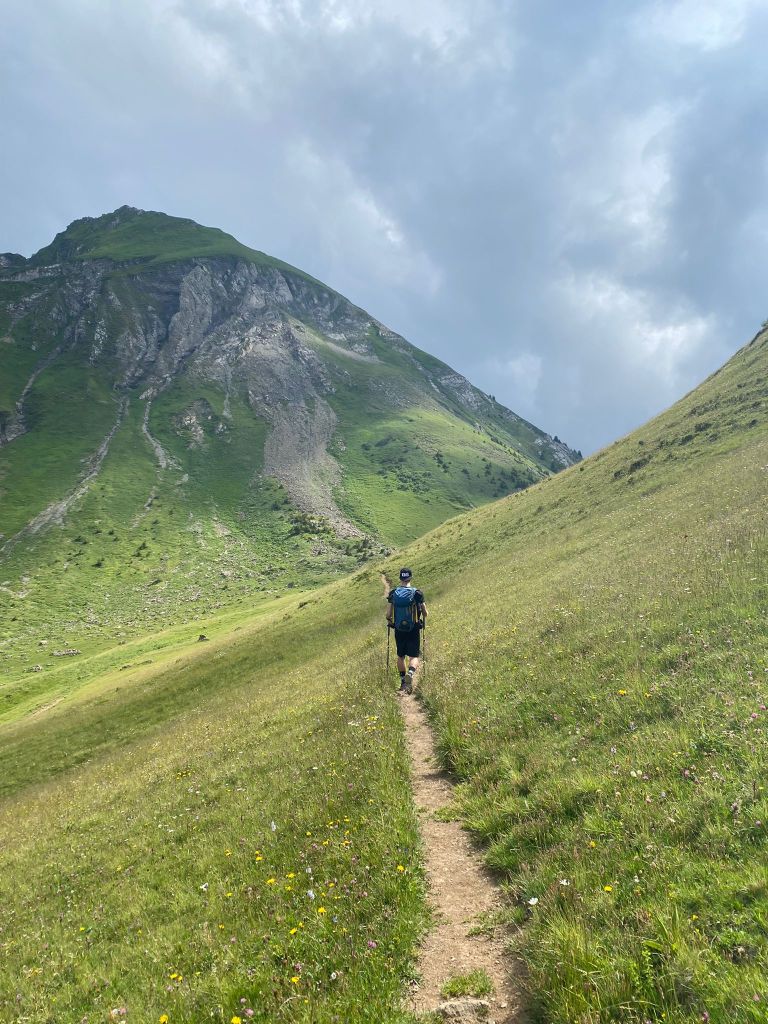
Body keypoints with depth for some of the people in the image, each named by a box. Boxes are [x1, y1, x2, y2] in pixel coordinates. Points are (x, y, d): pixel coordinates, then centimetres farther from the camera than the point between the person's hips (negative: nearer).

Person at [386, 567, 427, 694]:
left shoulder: (393, 593, -4)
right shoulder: (417, 593, -8)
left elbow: (388, 615, -4)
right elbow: (425, 613, -1)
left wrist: (389, 621, 18)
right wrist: (424, 620, 20)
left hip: (399, 630, 2)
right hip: (414, 630, -2)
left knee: (400, 656, 18)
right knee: (414, 656, 3)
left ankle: (403, 681, 22)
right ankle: (410, 673, -25)